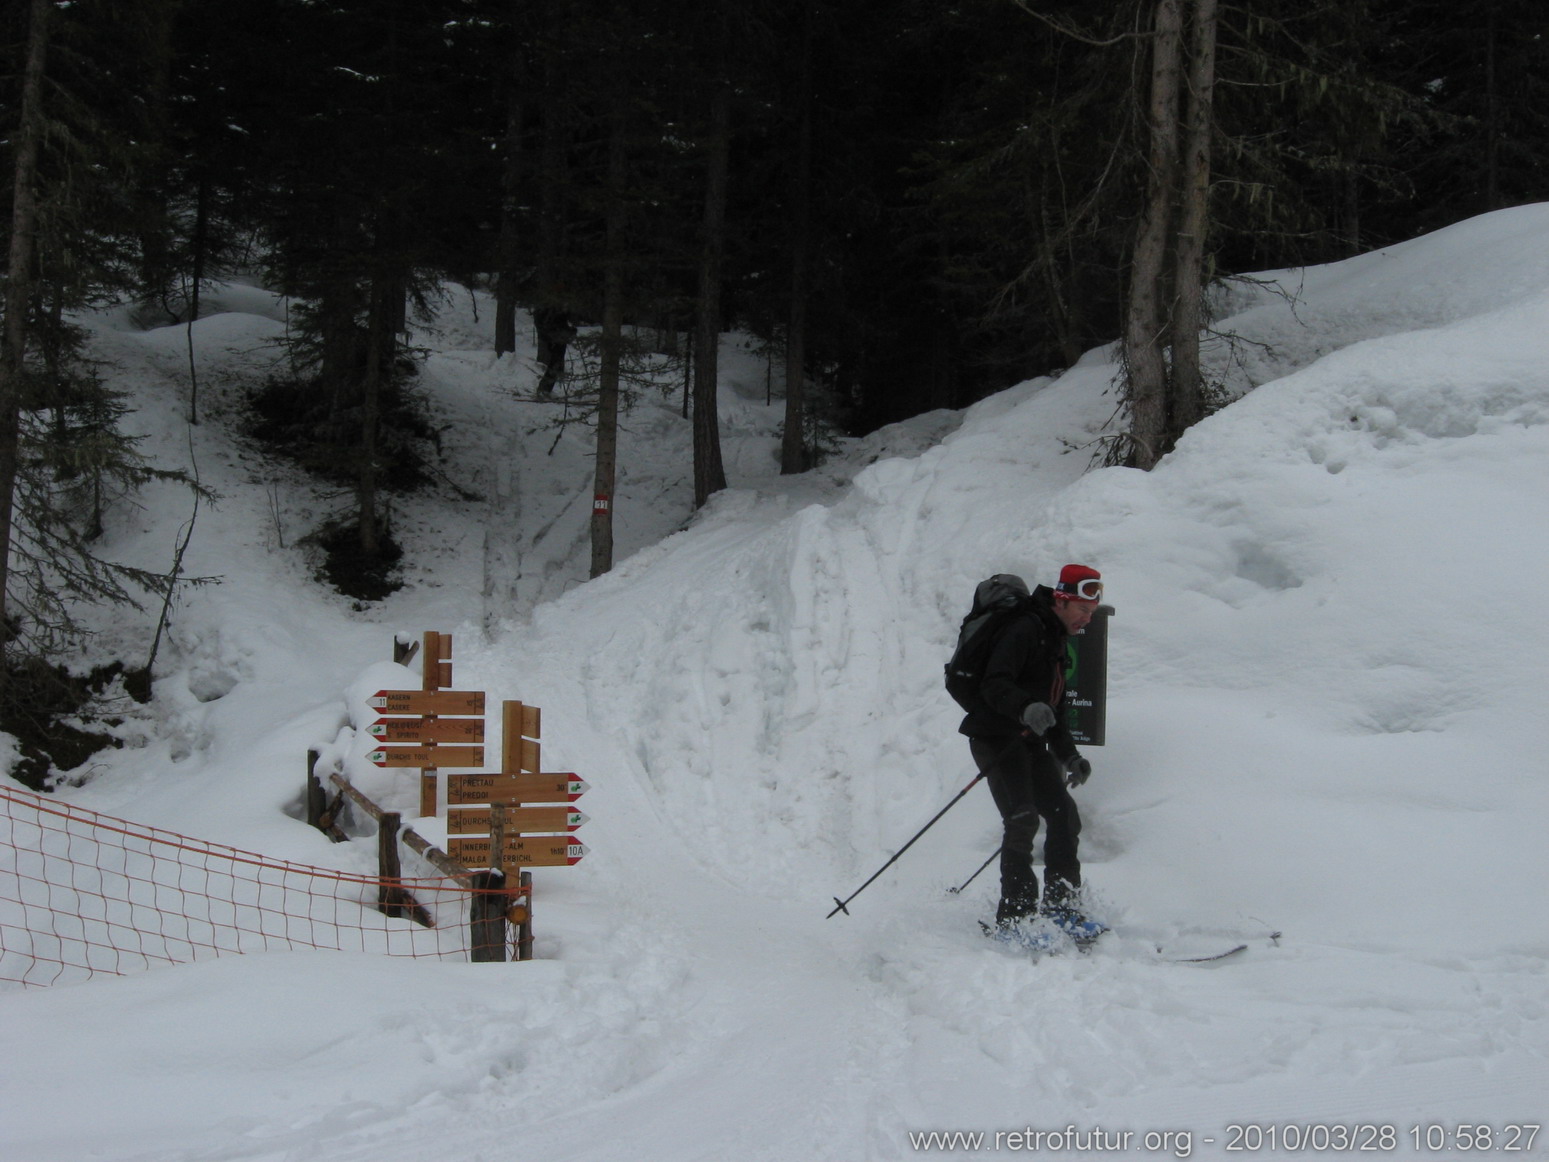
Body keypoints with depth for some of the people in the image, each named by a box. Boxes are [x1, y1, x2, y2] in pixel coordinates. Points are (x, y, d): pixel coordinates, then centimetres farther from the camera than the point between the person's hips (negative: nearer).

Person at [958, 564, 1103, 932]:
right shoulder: (1025, 630, -12)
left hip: (1029, 741, 9)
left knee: (1065, 816, 3)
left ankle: (1062, 909, 8)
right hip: (995, 736, -9)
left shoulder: (1057, 640, 19)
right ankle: (1015, 915, -20)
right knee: (1022, 819, -20)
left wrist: (1069, 754, 18)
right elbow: (994, 685, -24)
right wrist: (1026, 708, -43)